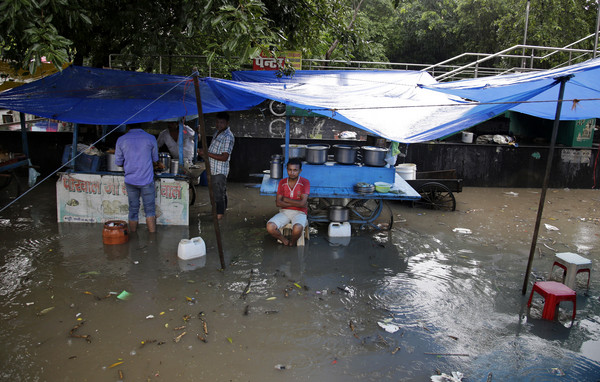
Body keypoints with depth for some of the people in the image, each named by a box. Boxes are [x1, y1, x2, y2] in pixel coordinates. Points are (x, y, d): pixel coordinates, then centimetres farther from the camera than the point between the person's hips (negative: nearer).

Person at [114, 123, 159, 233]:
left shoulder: (121, 140, -2)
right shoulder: (151, 138, -4)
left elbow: (118, 162, 5)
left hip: (130, 181, 2)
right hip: (147, 180, -2)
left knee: (133, 210, 12)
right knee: (150, 209, 6)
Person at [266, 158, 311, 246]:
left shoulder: (305, 182, -7)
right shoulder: (282, 182, 4)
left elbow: (302, 203, -17)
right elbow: (278, 203, -4)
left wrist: (285, 199, -8)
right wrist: (296, 203, -13)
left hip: (299, 213, -3)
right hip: (284, 212, 3)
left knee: (297, 229, -36)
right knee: (270, 227, -25)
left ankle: (293, 242, -1)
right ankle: (285, 241, 2)